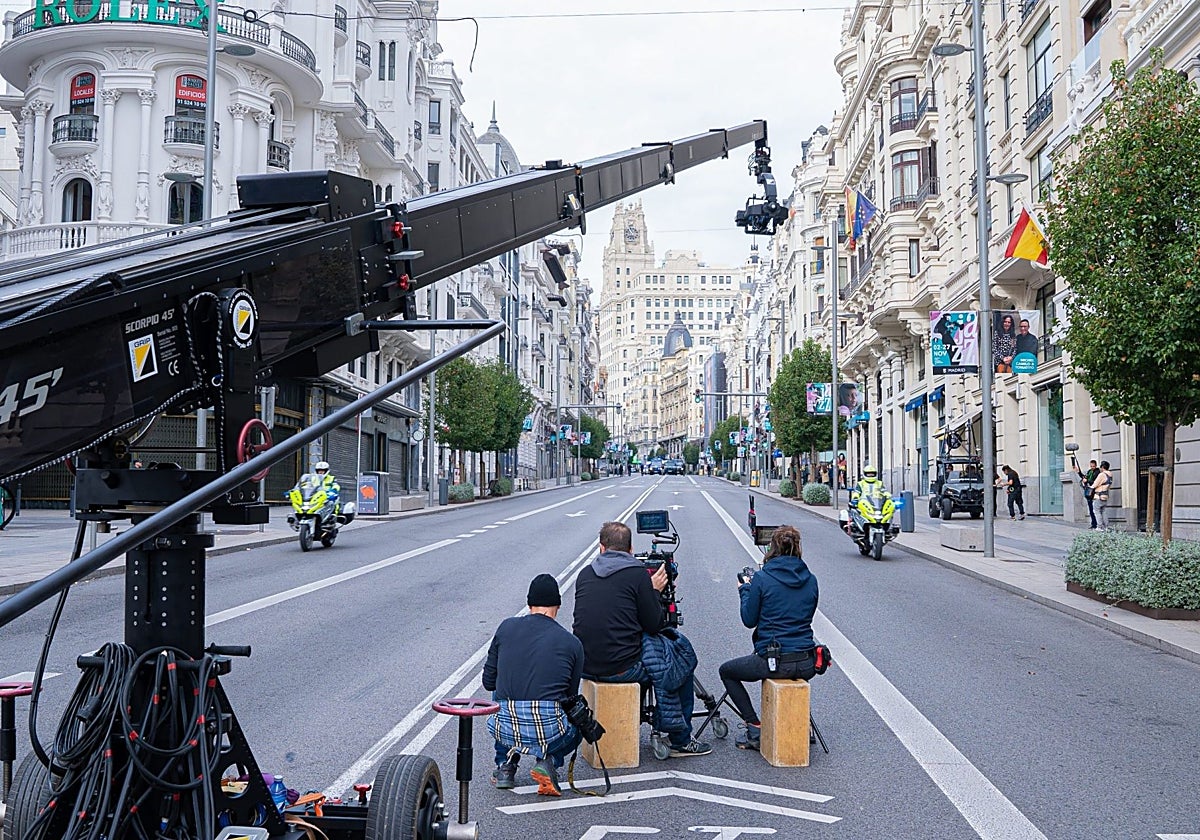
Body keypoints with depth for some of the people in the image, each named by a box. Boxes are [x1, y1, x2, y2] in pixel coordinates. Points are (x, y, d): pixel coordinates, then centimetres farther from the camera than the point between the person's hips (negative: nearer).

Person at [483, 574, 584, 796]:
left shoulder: (507, 627, 7)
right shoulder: (572, 643, 4)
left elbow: (488, 682, 13)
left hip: (506, 731, 2)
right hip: (550, 733, -2)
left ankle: (505, 765, 23)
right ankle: (549, 761, 4)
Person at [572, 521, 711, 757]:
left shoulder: (585, 573, 8)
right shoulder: (637, 574, -7)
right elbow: (654, 625, -4)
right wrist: (654, 592, 12)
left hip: (585, 666, 6)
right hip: (623, 667, -6)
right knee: (684, 654, 17)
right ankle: (680, 740, 23)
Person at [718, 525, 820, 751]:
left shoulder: (762, 578, -10)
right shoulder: (810, 580, 4)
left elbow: (749, 620, -2)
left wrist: (745, 590, 14)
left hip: (773, 661, -5)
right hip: (807, 665, 5)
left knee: (726, 671, 20)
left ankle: (755, 728, 10)